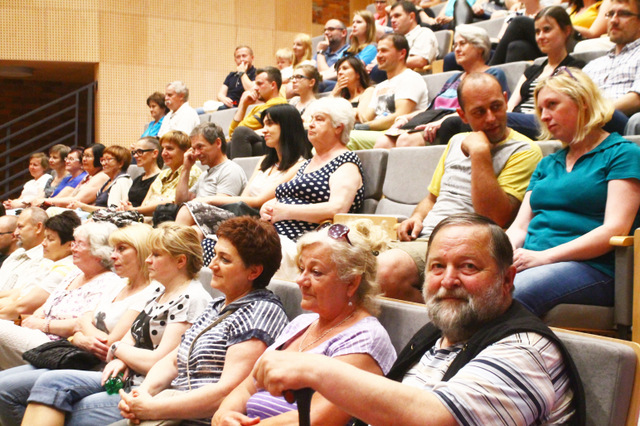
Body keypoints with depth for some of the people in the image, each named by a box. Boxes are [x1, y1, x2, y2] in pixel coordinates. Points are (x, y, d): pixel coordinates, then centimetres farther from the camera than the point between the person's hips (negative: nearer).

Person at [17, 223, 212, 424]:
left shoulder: (192, 300, -13)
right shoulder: (160, 292, 16)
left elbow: (158, 362, -19)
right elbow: (131, 336, 19)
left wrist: (118, 348, -2)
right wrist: (121, 360, -5)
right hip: (127, 378, 9)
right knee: (51, 382, -10)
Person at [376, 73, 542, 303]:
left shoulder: (524, 151, -1)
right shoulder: (456, 142, 21)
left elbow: (495, 218, -15)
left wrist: (480, 152, -13)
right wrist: (418, 217, 9)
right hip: (425, 238, 7)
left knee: (387, 269, -33)